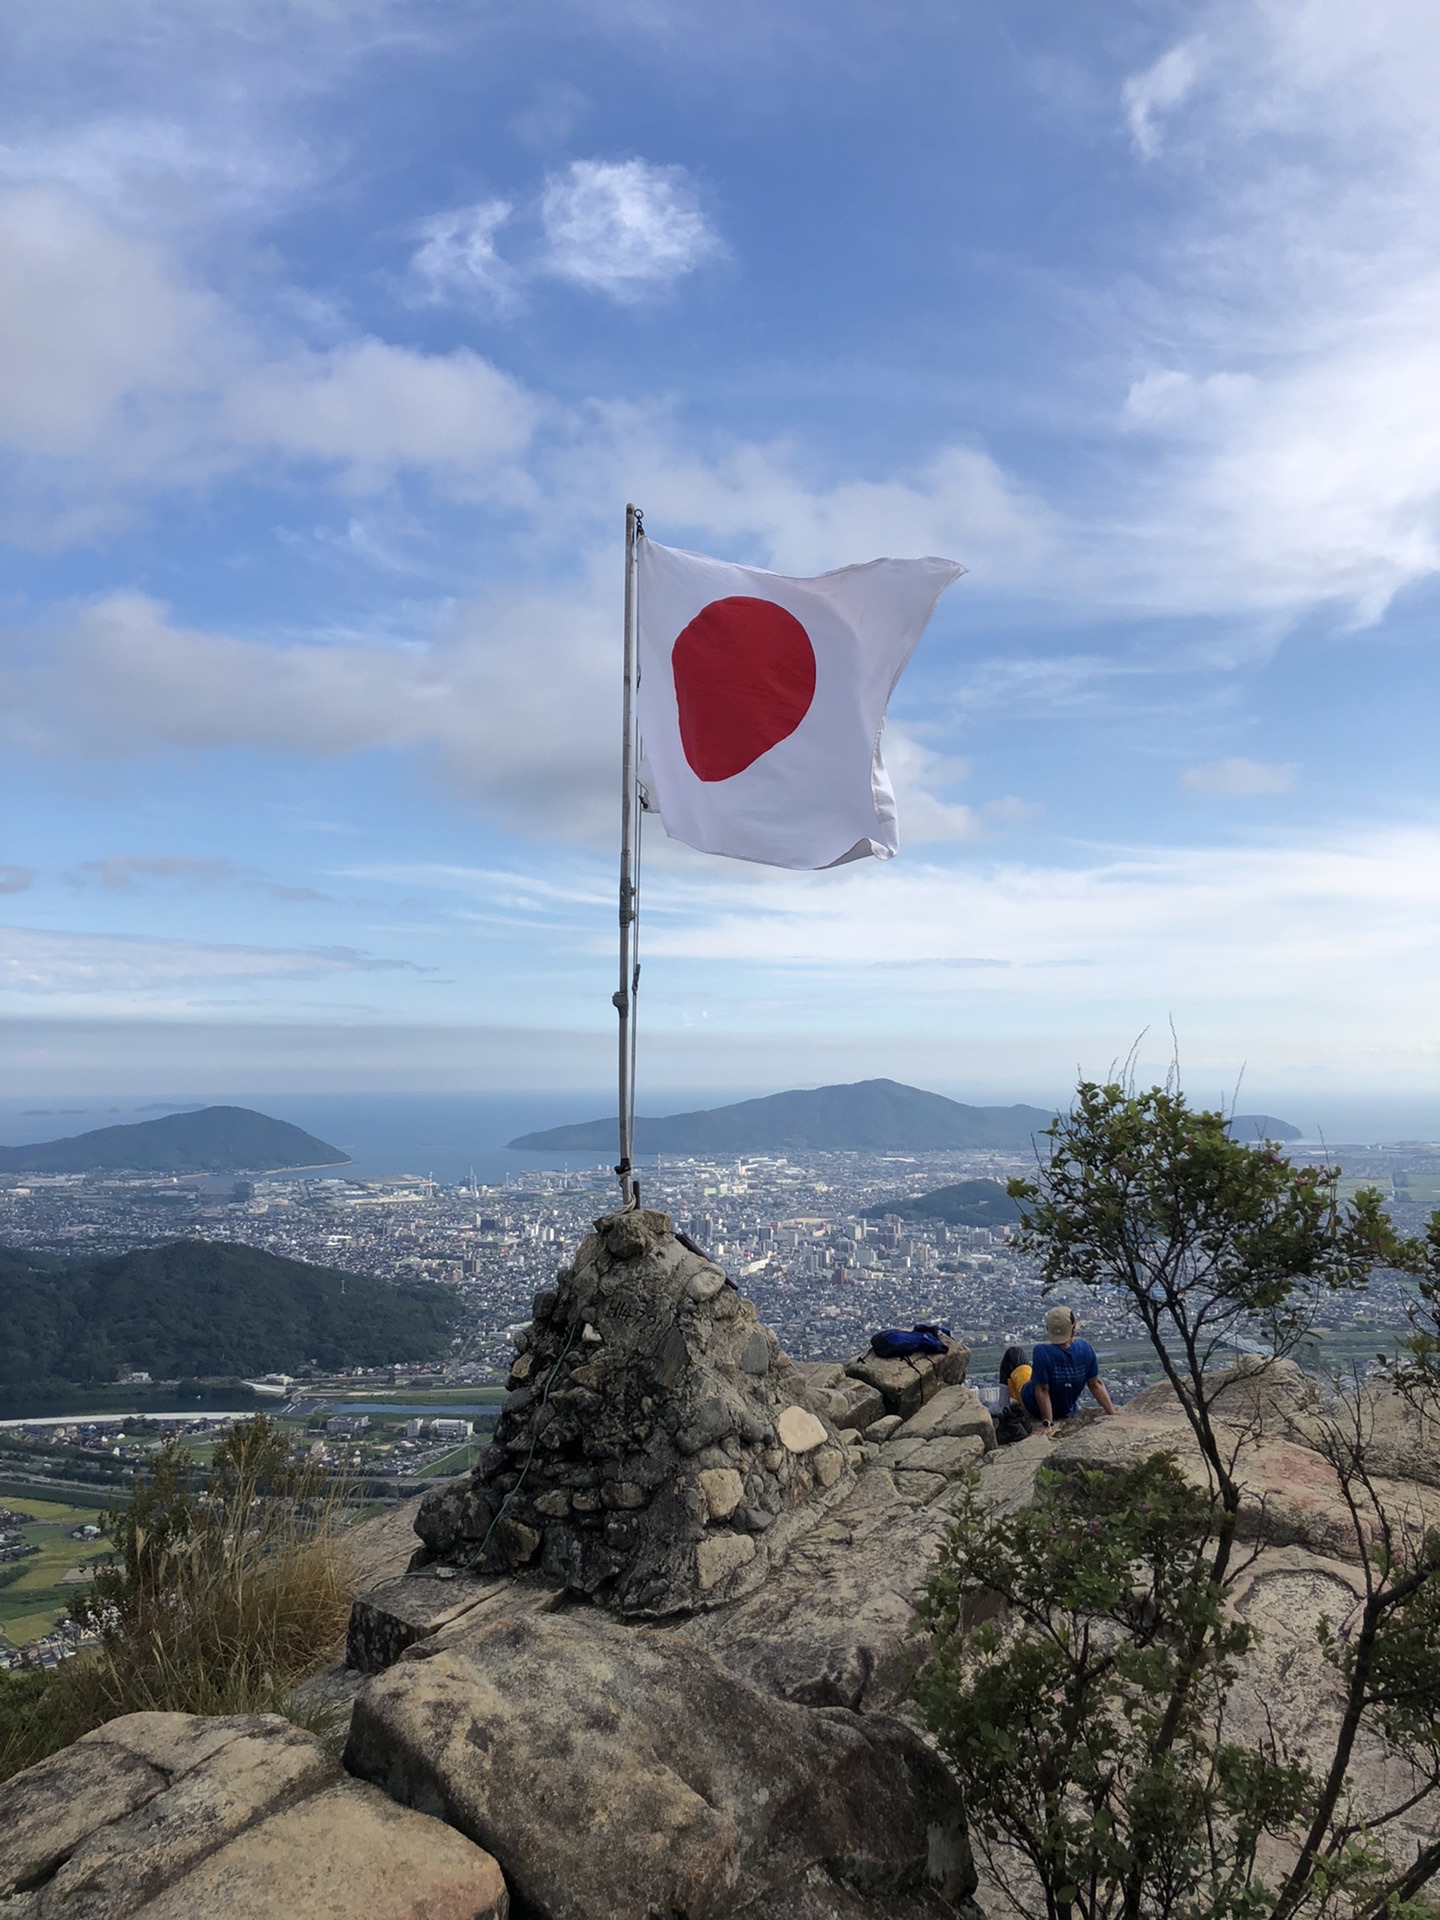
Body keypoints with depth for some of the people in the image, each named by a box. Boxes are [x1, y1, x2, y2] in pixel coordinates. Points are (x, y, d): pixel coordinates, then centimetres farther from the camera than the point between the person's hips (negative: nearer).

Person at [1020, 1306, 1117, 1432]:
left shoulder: (1042, 1352, -33)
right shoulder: (1085, 1349, -20)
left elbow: (1043, 1391, -29)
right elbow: (1095, 1385, -13)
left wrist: (1048, 1423, -22)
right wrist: (1112, 1413, -4)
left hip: (1037, 1411, -4)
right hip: (1067, 1412, 4)